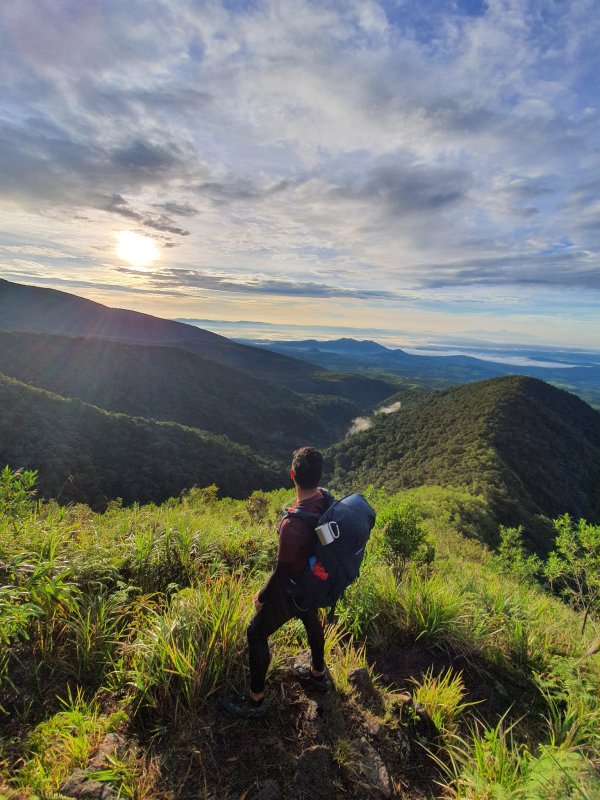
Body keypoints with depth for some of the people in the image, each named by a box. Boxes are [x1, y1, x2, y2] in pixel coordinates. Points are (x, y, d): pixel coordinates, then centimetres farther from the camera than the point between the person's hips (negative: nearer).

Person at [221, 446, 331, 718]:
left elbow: (282, 572, -27)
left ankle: (255, 700, 34)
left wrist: (261, 597, -8)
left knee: (256, 635, 15)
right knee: (311, 621, 32)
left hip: (291, 591, -7)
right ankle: (318, 673, 56)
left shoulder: (293, 524, -40)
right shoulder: (326, 498, -18)